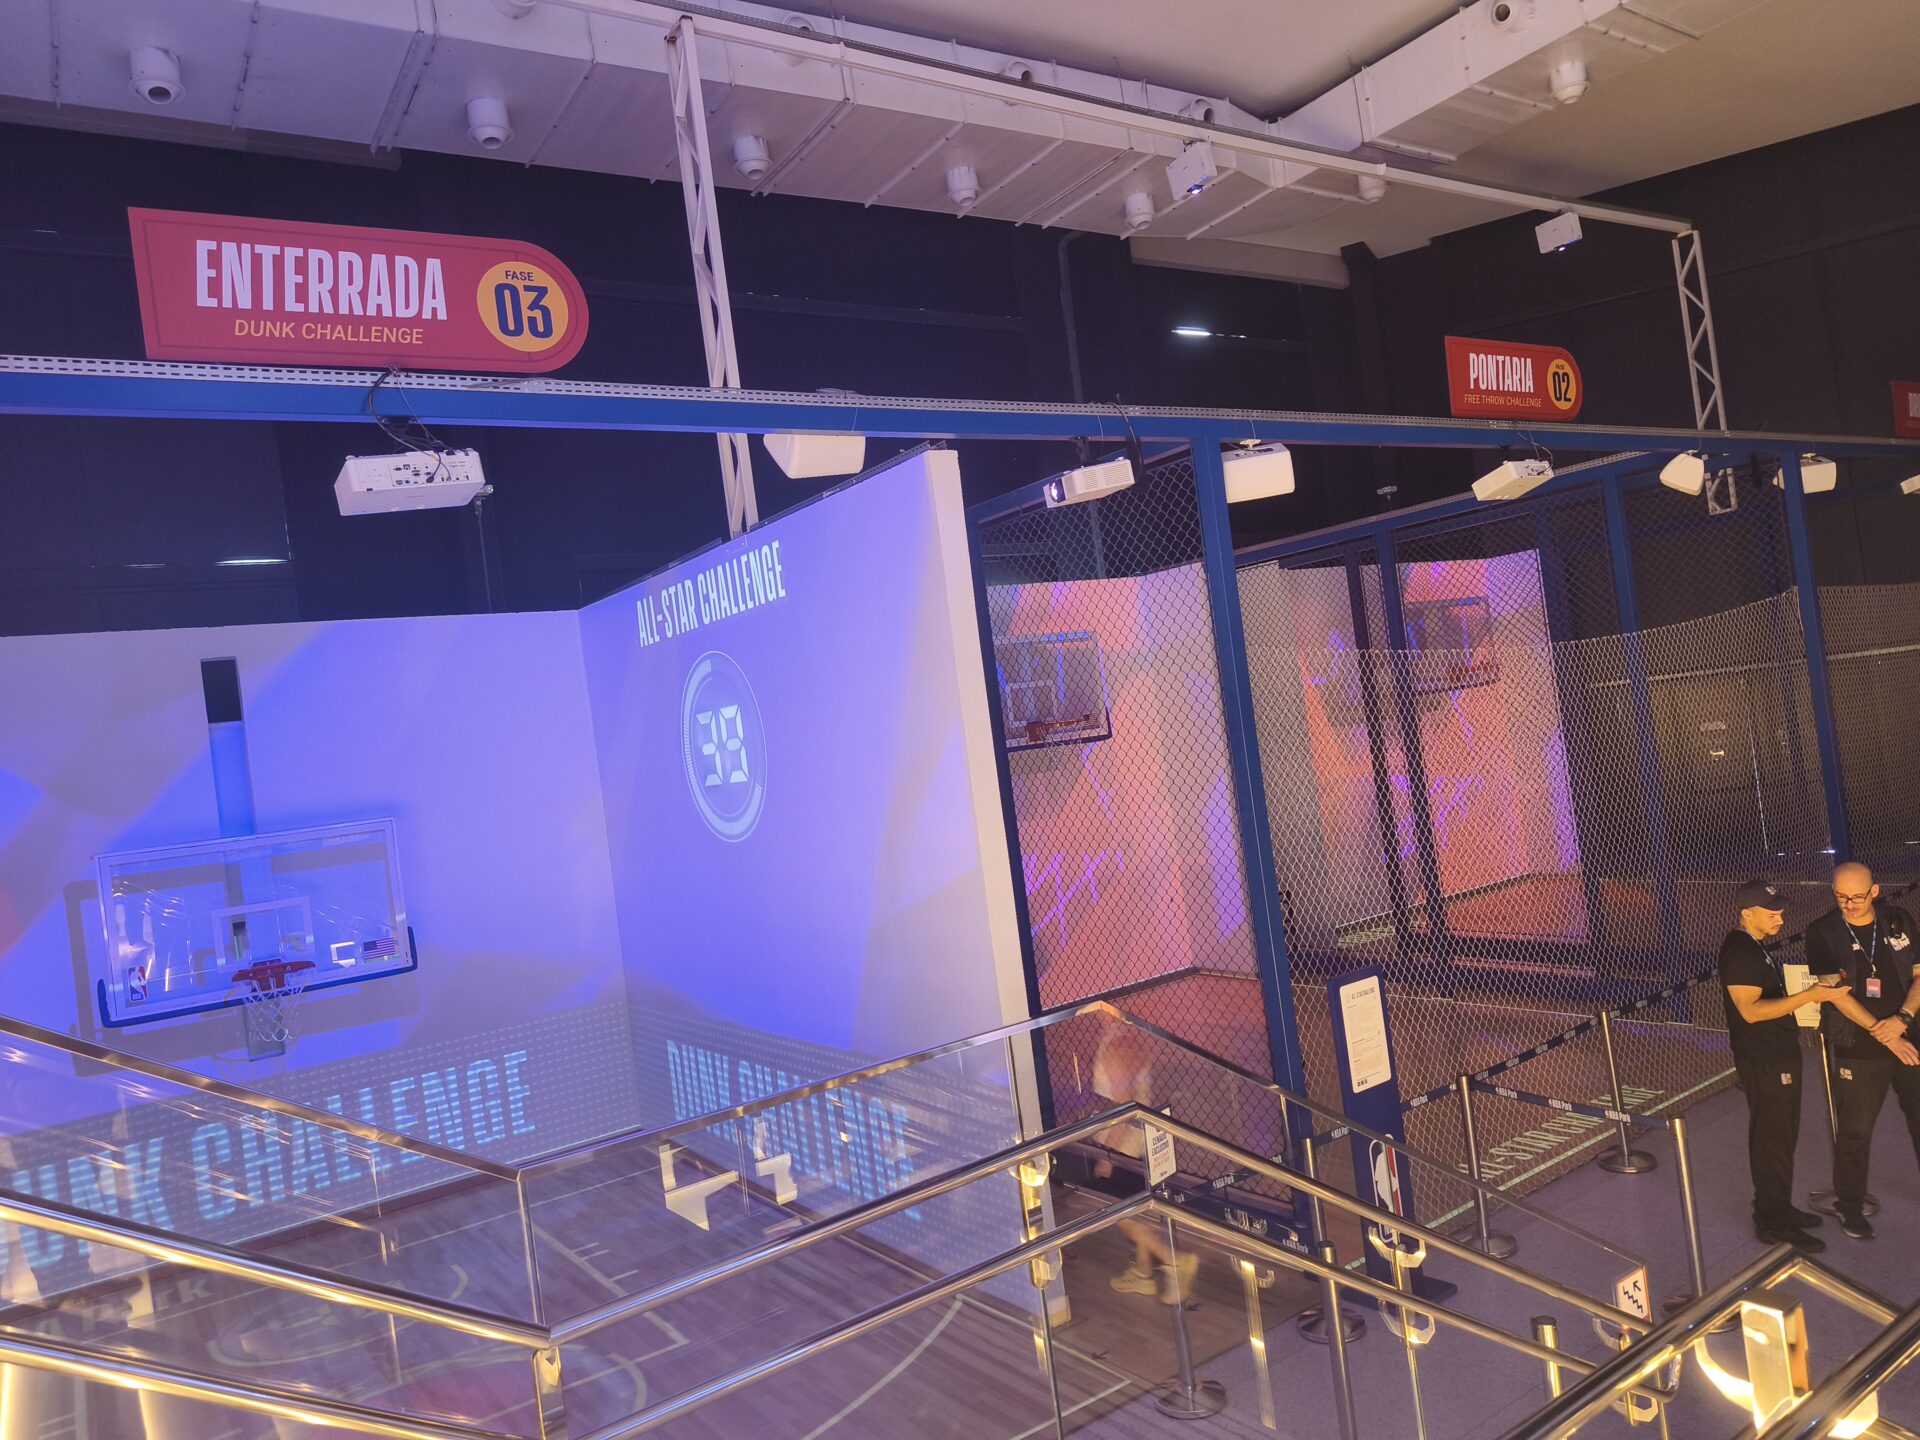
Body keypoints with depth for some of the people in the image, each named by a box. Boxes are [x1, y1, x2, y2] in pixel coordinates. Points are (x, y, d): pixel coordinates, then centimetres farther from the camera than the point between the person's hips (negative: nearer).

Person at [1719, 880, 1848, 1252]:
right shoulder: (1739, 952, -21)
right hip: (1763, 1063, -10)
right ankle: (1772, 1222, 7)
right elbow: (1751, 1010, -27)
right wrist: (1808, 995, -30)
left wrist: (1818, 988, 13)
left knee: (1782, 1136, 19)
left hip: (1781, 1055, 10)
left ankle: (1780, 1208, 31)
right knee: (1771, 1141, -2)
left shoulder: (1757, 946, 12)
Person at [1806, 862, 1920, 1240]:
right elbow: (1837, 991, -13)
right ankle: (1850, 1205, 21)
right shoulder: (1822, 933, -8)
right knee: (1854, 1131, 5)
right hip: (1858, 1049, -3)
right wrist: (1883, 1033, -17)